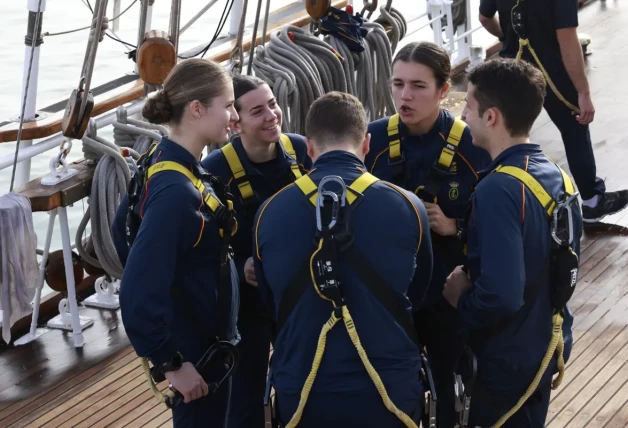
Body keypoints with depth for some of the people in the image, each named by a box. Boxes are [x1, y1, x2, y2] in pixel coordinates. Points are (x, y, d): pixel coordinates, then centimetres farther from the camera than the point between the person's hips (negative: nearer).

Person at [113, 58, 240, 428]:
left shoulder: (164, 163, -1)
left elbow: (124, 230, 13)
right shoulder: (176, 192, -30)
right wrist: (170, 362, -23)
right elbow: (139, 293, -32)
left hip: (204, 335, 9)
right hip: (195, 348, -9)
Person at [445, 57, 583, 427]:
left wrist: (461, 299, -13)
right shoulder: (558, 176, 1)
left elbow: (501, 295, -34)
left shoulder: (499, 190, -27)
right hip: (549, 342, 8)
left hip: (510, 358, -8)